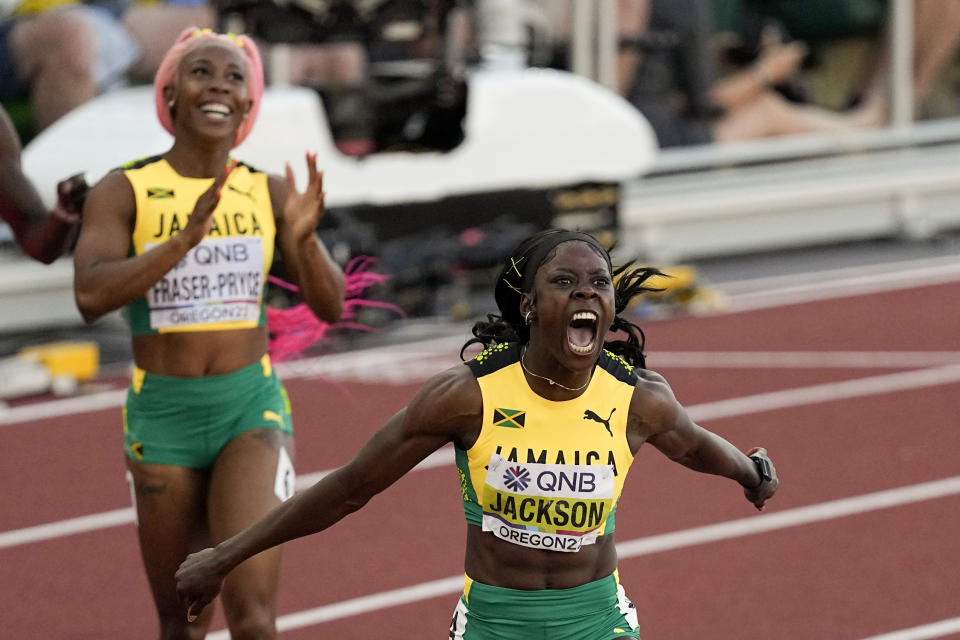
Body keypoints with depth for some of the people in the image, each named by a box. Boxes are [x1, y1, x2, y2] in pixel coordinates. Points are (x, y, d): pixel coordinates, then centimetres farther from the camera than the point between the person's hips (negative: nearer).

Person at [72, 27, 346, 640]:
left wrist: (304, 237, -21)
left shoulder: (271, 193, 1)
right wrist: (187, 237, -32)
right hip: (161, 413, 0)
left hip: (253, 407, 0)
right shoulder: (123, 192, -7)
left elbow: (331, 307, -1)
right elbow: (91, 295, -22)